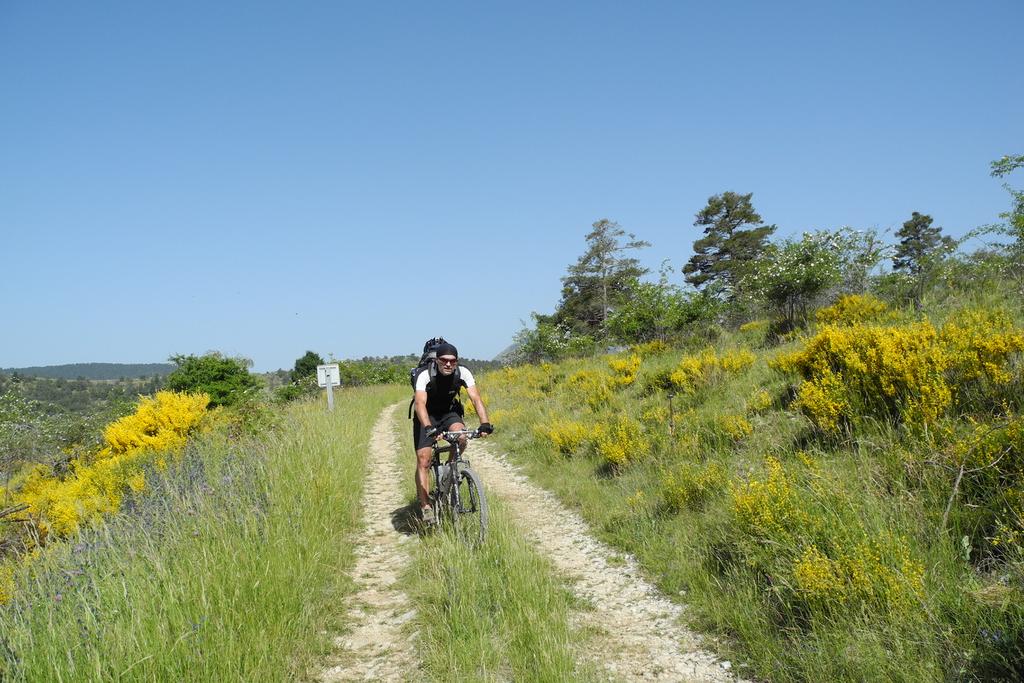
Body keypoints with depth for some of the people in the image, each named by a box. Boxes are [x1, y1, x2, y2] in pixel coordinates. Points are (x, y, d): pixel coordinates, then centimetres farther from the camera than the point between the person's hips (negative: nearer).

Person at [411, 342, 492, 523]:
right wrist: (428, 428, -56)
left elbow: (476, 398, -26)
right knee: (423, 460, -13)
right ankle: (425, 505, -3)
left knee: (460, 436, -29)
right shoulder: (425, 376, -28)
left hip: (449, 412, 2)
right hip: (426, 416, -2)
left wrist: (484, 423, -42)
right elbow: (420, 404, -39)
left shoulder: (463, 373, -20)